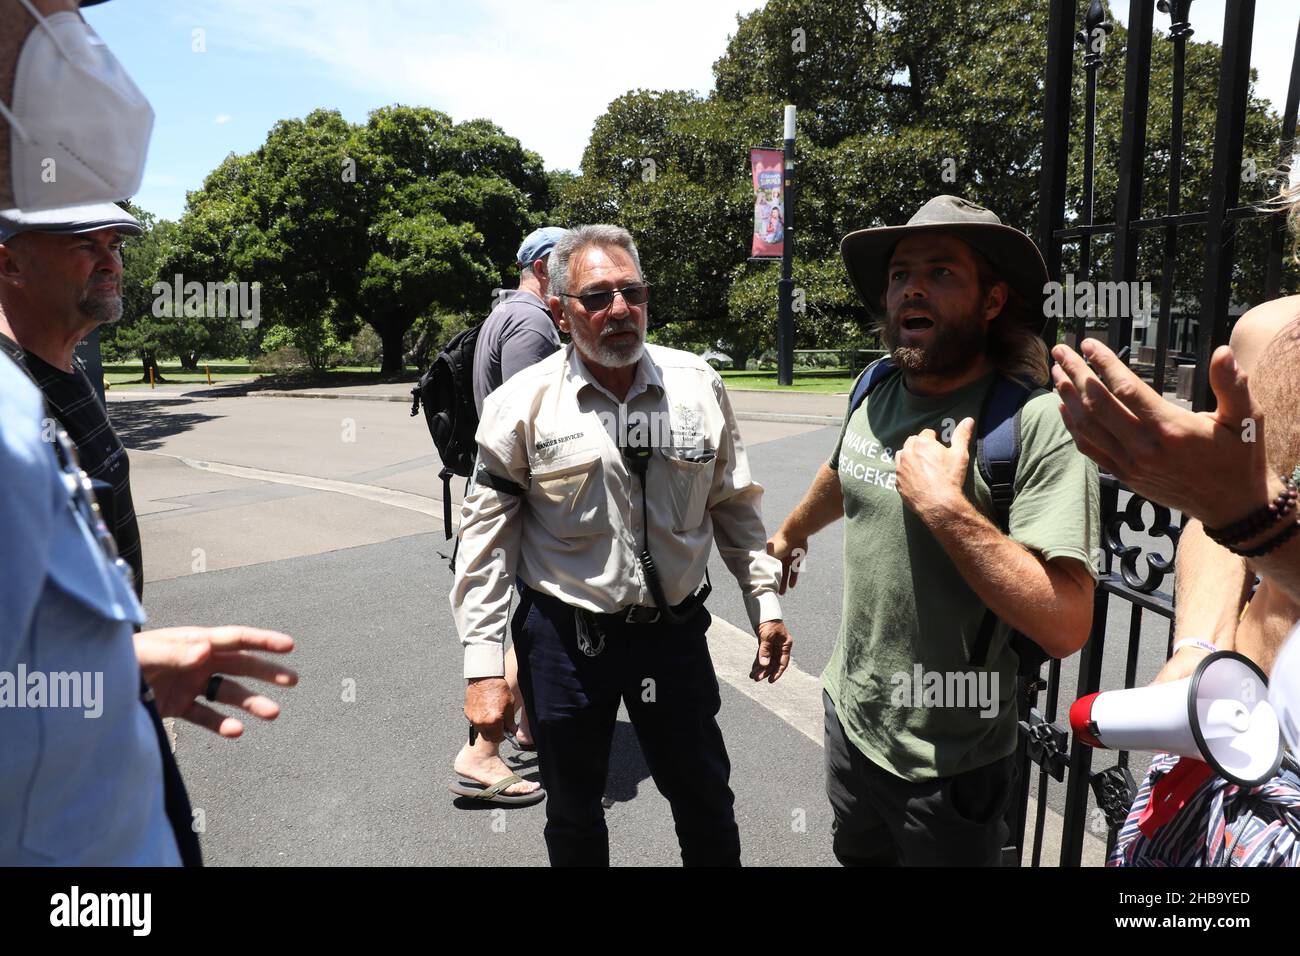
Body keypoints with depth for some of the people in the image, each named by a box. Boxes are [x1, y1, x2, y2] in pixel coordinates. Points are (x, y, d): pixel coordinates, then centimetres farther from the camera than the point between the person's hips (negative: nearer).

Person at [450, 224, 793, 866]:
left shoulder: (698, 386, -2)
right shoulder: (523, 403, -9)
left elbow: (734, 504, 8)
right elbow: (487, 537, -7)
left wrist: (764, 603, 9)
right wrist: (483, 665, -9)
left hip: (675, 631, 2)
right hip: (563, 636, -1)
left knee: (708, 809, 18)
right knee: (573, 818, 19)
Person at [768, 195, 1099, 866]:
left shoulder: (1038, 423, -22)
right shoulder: (875, 396, -2)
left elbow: (1065, 626, -28)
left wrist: (944, 507, -33)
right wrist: (790, 534, 37)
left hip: (948, 767, -6)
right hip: (848, 717, 6)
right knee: (856, 855, 26)